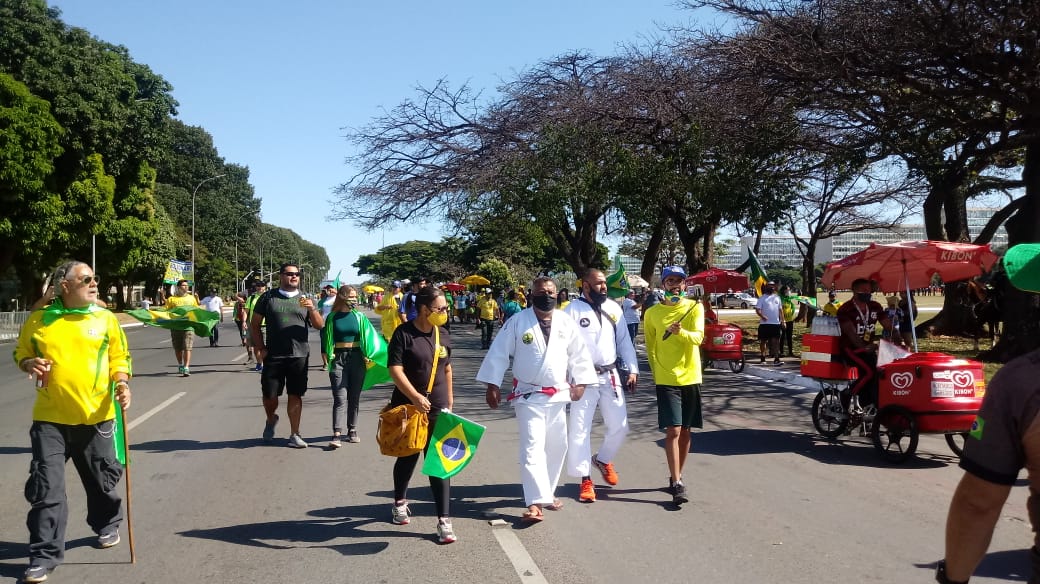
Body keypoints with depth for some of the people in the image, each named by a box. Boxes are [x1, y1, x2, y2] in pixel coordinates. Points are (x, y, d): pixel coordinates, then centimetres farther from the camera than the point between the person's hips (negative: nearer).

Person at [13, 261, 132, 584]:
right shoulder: (38, 319, 0)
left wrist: (122, 383, -11)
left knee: (102, 479, 15)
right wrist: (29, 363, -8)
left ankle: (107, 525, 41)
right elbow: (20, 352, 14)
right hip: (50, 418, -1)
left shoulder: (106, 318, 1)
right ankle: (45, 554, 8)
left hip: (96, 415, 1)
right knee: (46, 486, -2)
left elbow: (120, 356, 7)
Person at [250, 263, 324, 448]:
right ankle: (271, 420, 34)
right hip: (273, 355, -1)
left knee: (295, 395, 3)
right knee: (269, 394, 3)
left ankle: (294, 434, 12)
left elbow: (320, 325, 3)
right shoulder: (268, 297, 5)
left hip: (299, 355, 1)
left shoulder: (304, 299, 9)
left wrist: (312, 309, -15)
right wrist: (259, 348, -2)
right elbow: (255, 324, 7)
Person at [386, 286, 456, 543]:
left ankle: (444, 520, 0)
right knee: (408, 456, 13)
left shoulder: (442, 334, 5)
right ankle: (400, 502, 41)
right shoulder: (404, 333, -11)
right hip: (407, 406, -3)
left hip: (437, 408, 3)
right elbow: (395, 369, -17)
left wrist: (449, 397, 21)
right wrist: (415, 396, -26)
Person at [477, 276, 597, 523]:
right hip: (529, 396, -4)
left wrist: (579, 382, 1)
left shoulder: (566, 322, 2)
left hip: (558, 395, 4)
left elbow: (578, 353, 8)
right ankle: (536, 502, -10)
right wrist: (492, 385, -7)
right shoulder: (518, 322, -7)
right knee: (532, 447, -10)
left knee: (557, 447, 13)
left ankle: (546, 492, 30)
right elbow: (499, 353, -5)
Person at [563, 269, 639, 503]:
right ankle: (585, 480, 12)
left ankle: (603, 459, 36)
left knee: (619, 425, 8)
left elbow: (624, 341, 12)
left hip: (610, 376, 5)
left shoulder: (613, 308, 8)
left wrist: (632, 370, 6)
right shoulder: (573, 310, -8)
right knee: (579, 430, -1)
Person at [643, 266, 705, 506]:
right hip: (666, 380, -2)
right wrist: (657, 371, 7)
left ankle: (676, 477, 25)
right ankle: (677, 484, -7)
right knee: (673, 431, -10)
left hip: (690, 378, 2)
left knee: (685, 431, 10)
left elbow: (698, 337, -14)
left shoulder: (695, 307, 0)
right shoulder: (652, 313, 1)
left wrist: (681, 332, -32)